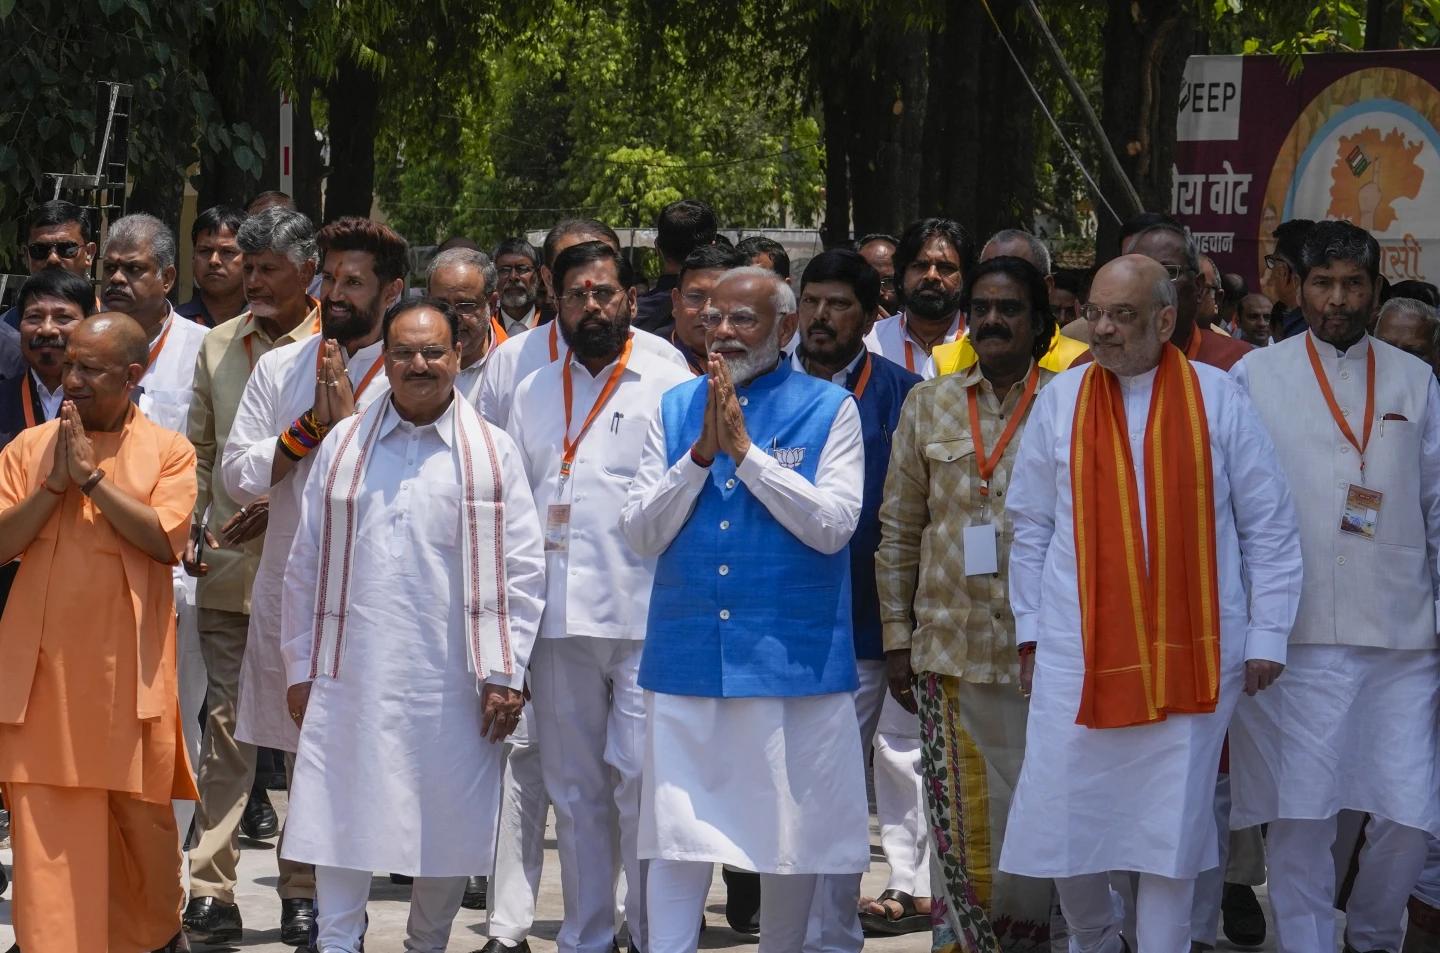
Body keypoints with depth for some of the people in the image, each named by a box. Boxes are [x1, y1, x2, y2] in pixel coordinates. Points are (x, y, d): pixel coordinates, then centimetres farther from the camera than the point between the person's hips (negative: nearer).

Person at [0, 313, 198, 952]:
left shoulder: (168, 452, 2)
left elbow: (166, 539, -12)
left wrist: (93, 475, -14)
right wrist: (54, 485, -11)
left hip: (128, 665, -1)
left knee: (142, 811, 7)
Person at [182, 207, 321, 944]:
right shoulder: (218, 345, 13)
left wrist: (280, 509, -16)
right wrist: (189, 527, 5)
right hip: (227, 571, 4)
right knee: (224, 726, 1)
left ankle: (304, 890, 14)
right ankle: (211, 895, 2)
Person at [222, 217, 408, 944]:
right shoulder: (279, 369, 10)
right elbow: (238, 475, 2)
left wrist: (350, 415, -11)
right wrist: (312, 425, -7)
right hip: (290, 589, 2)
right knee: (301, 748, 5)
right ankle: (303, 890, 13)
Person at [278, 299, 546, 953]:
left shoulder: (491, 454, 3)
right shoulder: (343, 445, 8)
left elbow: (520, 571, 2)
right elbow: (306, 566, 11)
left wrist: (504, 674, -4)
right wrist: (299, 668, 8)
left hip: (450, 686, -1)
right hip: (349, 677, 1)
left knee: (447, 823, 7)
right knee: (343, 819, 0)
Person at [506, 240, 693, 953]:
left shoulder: (670, 387, 2)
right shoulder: (534, 393, 16)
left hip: (647, 621, -4)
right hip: (558, 621, 4)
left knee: (642, 783, -8)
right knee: (575, 788, 9)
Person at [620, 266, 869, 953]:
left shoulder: (829, 410, 1)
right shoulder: (674, 409, 9)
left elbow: (833, 525, -11)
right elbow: (641, 534, 4)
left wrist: (745, 449, -13)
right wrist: (701, 453, -9)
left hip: (792, 659, -2)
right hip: (686, 657, 2)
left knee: (791, 832, 7)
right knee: (677, 838, -2)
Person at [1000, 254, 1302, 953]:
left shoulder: (1216, 398, -1)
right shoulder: (1061, 400, 3)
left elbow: (1269, 527, 4)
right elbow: (1030, 525, 11)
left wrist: (1267, 634, 1)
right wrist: (1029, 627, 8)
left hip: (1191, 652, -1)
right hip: (1078, 651, 1)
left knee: (1173, 823, 4)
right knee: (1063, 817, 3)